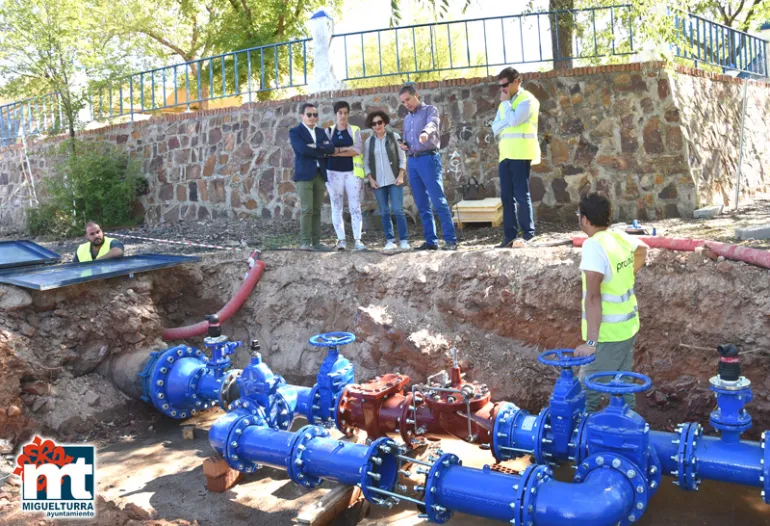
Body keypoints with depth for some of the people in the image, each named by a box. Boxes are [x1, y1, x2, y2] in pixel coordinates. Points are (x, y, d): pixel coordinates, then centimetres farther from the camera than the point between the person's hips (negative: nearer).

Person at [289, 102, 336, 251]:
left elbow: (331, 148, 3)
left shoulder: (320, 132, 18)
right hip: (305, 174, -5)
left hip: (320, 174, 5)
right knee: (307, 209, -10)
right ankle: (305, 242, -8)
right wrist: (322, 152, -5)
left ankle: (316, 242, 7)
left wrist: (315, 146, -11)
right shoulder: (295, 132, 2)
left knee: (317, 210, 5)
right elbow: (303, 149, -15)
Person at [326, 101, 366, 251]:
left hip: (352, 172, 0)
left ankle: (357, 240, -5)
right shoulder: (329, 131, 9)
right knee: (337, 207, 0)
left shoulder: (355, 130, 8)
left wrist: (337, 151, -8)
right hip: (334, 172, 1)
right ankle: (341, 240, 2)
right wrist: (347, 149, -9)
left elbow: (357, 150, -6)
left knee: (355, 207, -5)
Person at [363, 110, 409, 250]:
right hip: (378, 182, 2)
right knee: (384, 212, 2)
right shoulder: (369, 142, 9)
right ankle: (390, 240, 7)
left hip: (394, 180, -2)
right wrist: (370, 179, -3)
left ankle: (404, 240, -3)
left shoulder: (394, 137, 4)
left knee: (398, 210, -9)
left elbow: (402, 158, 2)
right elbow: (366, 163, 10)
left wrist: (400, 176, -8)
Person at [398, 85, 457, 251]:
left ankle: (451, 240, -11)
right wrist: (403, 145, 4)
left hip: (428, 159, -7)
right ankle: (431, 241, 9)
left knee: (439, 202, -12)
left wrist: (425, 132, -45)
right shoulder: (407, 119, 21)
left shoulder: (430, 110, 1)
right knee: (422, 206, 5)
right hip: (412, 162, 7)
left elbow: (432, 124, -21)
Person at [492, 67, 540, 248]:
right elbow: (495, 127, 11)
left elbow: (514, 120, -16)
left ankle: (528, 235, -2)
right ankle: (509, 236, 6)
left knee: (521, 195, -7)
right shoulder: (505, 103, 21)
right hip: (505, 154, 7)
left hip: (521, 153, -7)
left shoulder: (527, 99, -2)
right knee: (507, 196, 4)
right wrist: (506, 112, -5)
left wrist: (506, 103, -3)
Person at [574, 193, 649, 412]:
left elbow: (593, 297, -27)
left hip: (608, 334, -9)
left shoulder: (593, 246, -21)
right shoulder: (622, 238, 4)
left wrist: (591, 342, -29)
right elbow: (643, 249, 30)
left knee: (587, 394, -3)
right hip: (628, 327, 9)